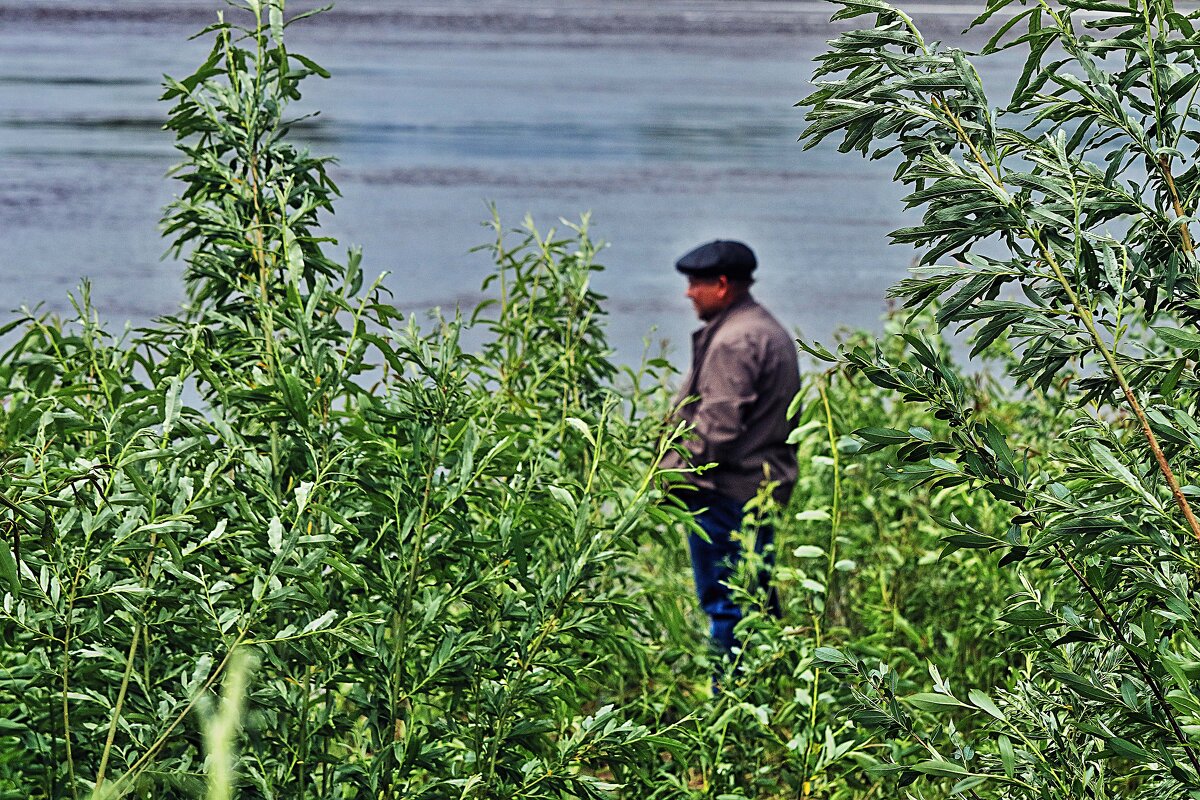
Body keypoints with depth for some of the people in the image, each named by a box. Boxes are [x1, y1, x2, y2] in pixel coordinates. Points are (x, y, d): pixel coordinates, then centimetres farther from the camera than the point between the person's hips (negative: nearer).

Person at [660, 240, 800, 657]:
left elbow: (719, 424, -23)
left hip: (725, 494, -11)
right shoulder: (771, 331, 18)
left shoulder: (733, 340, -16)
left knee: (725, 605, -6)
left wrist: (674, 471, -15)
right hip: (765, 483, 11)